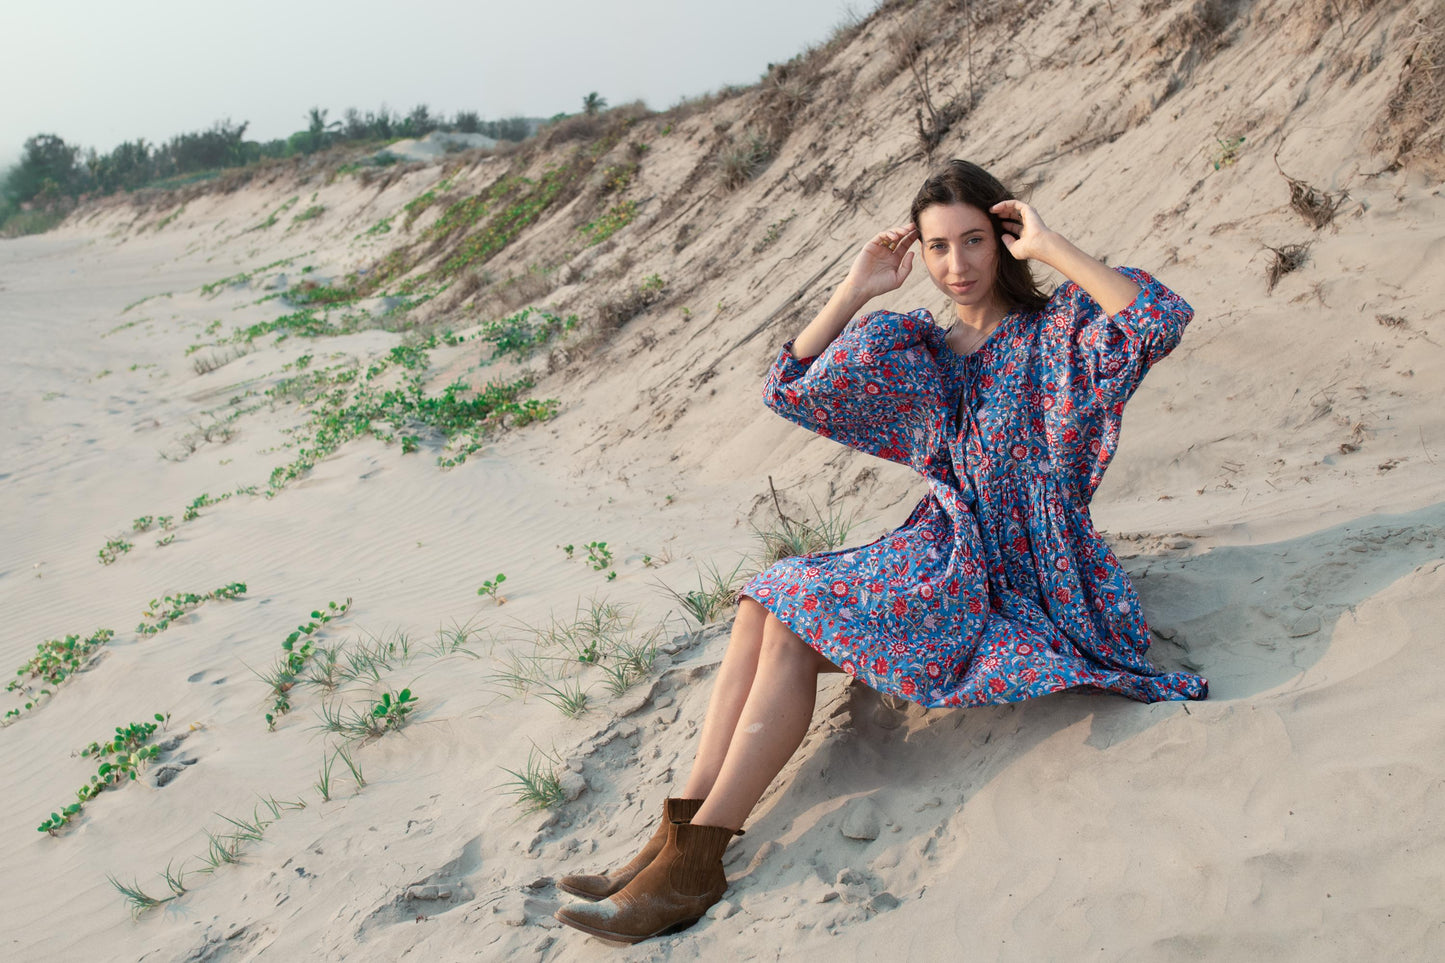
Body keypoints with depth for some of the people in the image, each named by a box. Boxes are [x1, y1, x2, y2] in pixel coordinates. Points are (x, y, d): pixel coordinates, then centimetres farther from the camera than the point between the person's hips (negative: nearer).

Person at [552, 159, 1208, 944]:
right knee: (764, 604, -16)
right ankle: (681, 834, -21)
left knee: (799, 621, -23)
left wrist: (1051, 247, -17)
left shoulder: (1057, 329, -3)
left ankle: (695, 865, -23)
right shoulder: (914, 350, 13)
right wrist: (856, 290, 2)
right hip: (938, 551, 7)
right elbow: (790, 390, 9)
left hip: (1016, 574, -6)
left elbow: (1161, 320, -23)